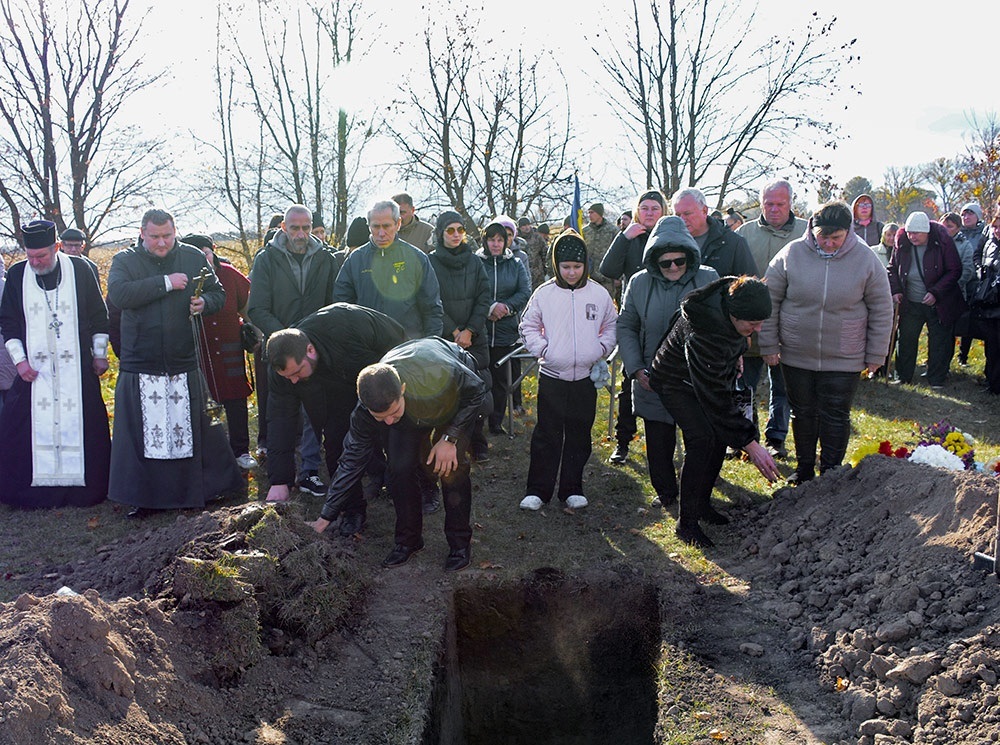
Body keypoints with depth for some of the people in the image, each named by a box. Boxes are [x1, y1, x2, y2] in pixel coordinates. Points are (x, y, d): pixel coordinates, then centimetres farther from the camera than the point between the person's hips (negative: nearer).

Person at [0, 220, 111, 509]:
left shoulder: (80, 270, -2)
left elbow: (98, 315, 5)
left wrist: (100, 354, 5)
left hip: (77, 368, -1)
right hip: (34, 368, 2)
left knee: (80, 426, 2)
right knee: (33, 427, 0)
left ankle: (85, 487, 13)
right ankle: (34, 489, 11)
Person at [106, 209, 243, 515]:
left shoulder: (194, 257, 7)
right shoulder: (125, 261, 2)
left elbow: (218, 294, 14)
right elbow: (118, 294, -17)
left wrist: (205, 303, -10)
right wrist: (165, 282, -19)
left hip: (185, 363, 1)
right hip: (140, 366, -1)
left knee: (191, 429, 8)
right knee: (143, 431, 3)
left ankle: (198, 490, 22)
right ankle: (142, 497, 15)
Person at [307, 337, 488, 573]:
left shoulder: (441, 375, -47)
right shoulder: (366, 409, -33)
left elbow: (478, 392, -24)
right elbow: (352, 459, -20)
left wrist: (450, 438, -29)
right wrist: (325, 517, -18)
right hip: (413, 410, 3)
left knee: (452, 466, -17)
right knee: (400, 467, -13)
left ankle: (460, 542, 0)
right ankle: (408, 539, 8)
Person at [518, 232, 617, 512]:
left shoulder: (599, 294, 1)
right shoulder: (544, 293, -2)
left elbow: (612, 326, 13)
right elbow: (528, 327, 7)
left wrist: (601, 349, -2)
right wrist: (542, 349, -6)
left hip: (587, 377, 2)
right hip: (552, 376, -1)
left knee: (579, 435, 10)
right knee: (547, 435, 3)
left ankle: (572, 489, 22)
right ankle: (537, 490, 12)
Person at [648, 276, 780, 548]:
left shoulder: (735, 298, -20)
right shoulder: (702, 334, -41)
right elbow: (715, 399, -37)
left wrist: (736, 351, 17)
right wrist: (750, 444, -34)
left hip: (713, 375, 8)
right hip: (677, 381, -8)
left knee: (721, 435, 2)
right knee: (703, 439, -21)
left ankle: (702, 503, 20)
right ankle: (686, 522, -12)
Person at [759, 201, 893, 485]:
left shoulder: (866, 259, -7)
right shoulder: (791, 254, -8)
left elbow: (881, 311, 1)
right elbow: (770, 302, 0)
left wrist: (876, 355, 1)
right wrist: (769, 345, -1)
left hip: (844, 360, -1)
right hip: (796, 356, 1)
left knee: (835, 418, 6)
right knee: (803, 414, 14)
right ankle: (804, 468, 31)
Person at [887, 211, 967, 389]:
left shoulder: (943, 242, -15)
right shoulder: (902, 244, -6)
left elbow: (955, 271, -11)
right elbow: (893, 268, 9)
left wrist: (936, 293, -19)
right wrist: (895, 291, -5)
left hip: (938, 304, -3)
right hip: (910, 303, 3)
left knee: (939, 341, 4)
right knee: (905, 340, 7)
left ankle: (936, 380, 15)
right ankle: (902, 377, 20)